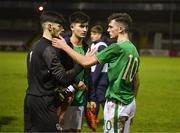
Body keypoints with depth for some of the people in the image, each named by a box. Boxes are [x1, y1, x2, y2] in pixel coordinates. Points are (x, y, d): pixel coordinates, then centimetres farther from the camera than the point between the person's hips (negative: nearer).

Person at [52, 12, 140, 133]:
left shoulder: (117, 47, -17)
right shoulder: (133, 49, 10)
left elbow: (86, 62, -16)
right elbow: (136, 81, 16)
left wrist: (65, 46, -8)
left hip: (117, 103, -9)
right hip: (129, 103, 9)